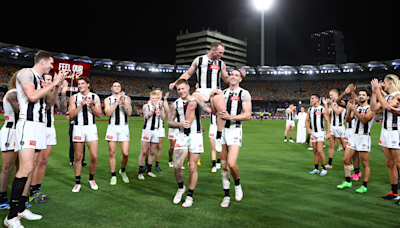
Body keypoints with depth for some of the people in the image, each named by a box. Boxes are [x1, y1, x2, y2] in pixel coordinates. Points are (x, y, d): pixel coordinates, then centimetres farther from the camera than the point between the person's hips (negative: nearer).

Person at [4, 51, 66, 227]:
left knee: (30, 168, 8)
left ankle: (21, 209, 14)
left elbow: (50, 103, 20)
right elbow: (32, 96, -19)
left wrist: (56, 87, 8)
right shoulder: (25, 73, -5)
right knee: (26, 168, -16)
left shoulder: (42, 80, 18)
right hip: (28, 125, -9)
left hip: (40, 125, 9)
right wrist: (53, 84, -12)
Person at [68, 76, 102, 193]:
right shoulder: (74, 98, 5)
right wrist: (81, 104, -15)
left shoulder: (95, 97, 6)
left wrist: (91, 106, -14)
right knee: (78, 157, 5)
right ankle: (77, 182, 17)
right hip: (78, 128, 0)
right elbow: (71, 114, -5)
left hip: (91, 128, 0)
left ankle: (91, 179, 19)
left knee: (94, 157, -4)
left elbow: (99, 114, 2)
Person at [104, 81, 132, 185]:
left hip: (124, 128, 0)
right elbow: (108, 113, -7)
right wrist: (116, 102, -15)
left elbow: (129, 113, -5)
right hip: (112, 127, 0)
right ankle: (113, 176, 13)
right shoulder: (108, 99, 8)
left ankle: (123, 171, 22)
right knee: (112, 153, 0)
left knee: (125, 153, -5)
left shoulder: (126, 98, 8)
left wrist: (123, 101, -16)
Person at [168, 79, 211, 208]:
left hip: (196, 136, -1)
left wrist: (196, 100, -21)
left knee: (193, 168, 2)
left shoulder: (196, 100, 1)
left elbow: (208, 110, -17)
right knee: (176, 166, -10)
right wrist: (180, 124, -14)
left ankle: (190, 196, 18)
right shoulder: (175, 104, 5)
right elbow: (169, 123, 4)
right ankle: (180, 188, 19)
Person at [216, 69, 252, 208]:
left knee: (231, 164, -17)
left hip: (235, 130, -4)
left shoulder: (244, 94, -1)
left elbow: (247, 115, -8)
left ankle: (237, 183, 16)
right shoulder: (223, 93, 13)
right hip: (222, 129, 5)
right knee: (223, 165, 7)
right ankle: (226, 196, 19)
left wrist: (230, 116, -19)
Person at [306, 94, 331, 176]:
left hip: (321, 133, -6)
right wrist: (308, 128, -4)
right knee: (315, 152, 10)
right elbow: (307, 120, 15)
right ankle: (316, 169, 17)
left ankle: (324, 169, 1)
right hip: (313, 133, 6)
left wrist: (328, 133, -12)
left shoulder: (323, 110, -7)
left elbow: (328, 121, -7)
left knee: (320, 151, -13)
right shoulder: (310, 110, 8)